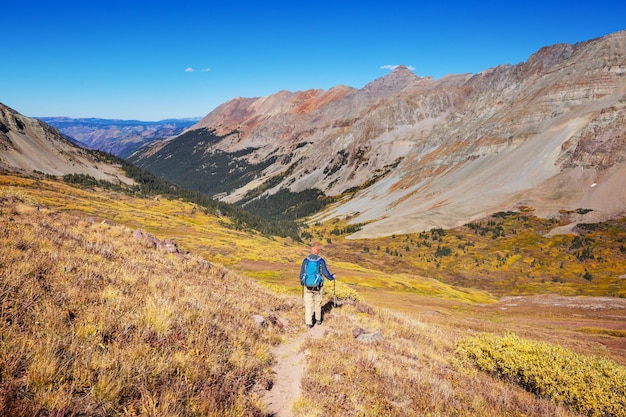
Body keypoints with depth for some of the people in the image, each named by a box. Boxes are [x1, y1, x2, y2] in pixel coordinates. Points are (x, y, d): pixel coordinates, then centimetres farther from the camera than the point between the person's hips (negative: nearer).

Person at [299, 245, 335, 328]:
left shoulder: (305, 260, -3)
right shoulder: (321, 260, -7)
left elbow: (301, 273, 2)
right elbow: (326, 273, -6)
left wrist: (301, 282, 21)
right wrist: (332, 277, 15)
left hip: (308, 286, 0)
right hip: (318, 286, 0)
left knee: (308, 304, 5)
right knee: (318, 303, 18)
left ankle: (308, 323, -1)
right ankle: (318, 319, 32)